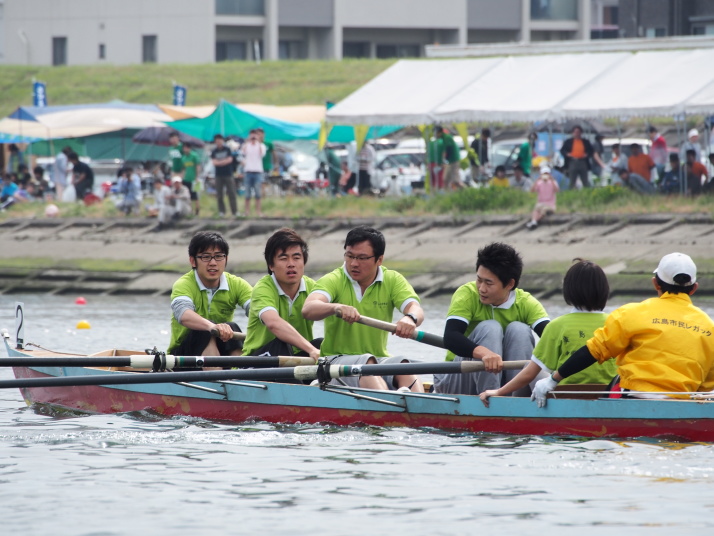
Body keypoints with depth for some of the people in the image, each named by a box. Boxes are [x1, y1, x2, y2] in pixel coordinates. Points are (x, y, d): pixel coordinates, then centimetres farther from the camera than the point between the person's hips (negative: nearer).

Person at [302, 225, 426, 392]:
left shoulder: (393, 280, 8)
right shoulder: (333, 280, 0)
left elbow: (415, 309, -10)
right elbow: (308, 309, -20)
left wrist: (410, 318, -36)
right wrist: (337, 308, -42)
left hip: (379, 359, 3)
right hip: (337, 359, -3)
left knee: (403, 365, -29)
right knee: (367, 363, -34)